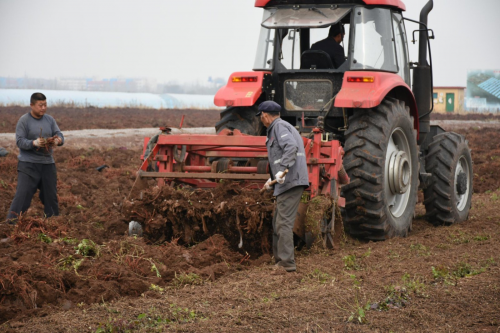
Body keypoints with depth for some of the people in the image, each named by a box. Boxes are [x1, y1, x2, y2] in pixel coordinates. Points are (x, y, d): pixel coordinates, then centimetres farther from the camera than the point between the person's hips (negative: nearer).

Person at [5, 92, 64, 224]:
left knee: (51, 194, 10)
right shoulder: (24, 120, -6)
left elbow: (60, 135, 4)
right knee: (23, 193, -10)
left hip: (47, 163, 5)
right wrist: (34, 143, -30)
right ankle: (12, 221, -5)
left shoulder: (50, 120, 8)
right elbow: (19, 141, -12)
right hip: (28, 164, -5)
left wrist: (58, 140, -20)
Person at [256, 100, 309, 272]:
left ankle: (287, 262, -12)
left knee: (283, 223, -11)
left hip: (290, 182, -11)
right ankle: (279, 259, 20)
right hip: (287, 183, 11)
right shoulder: (278, 128, 24)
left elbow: (291, 147, -25)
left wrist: (282, 170, -32)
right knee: (277, 223, 15)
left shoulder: (280, 127, -7)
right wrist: (272, 179, 29)